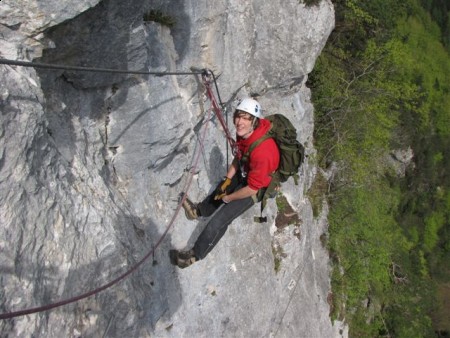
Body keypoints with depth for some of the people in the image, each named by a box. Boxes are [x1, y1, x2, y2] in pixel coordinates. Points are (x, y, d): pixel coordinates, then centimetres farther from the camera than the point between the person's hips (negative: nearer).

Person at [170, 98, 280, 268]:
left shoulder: (262, 151, -40)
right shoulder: (244, 132, -15)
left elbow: (252, 189, -29)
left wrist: (228, 198, -16)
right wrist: (227, 179, -1)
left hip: (259, 187, -8)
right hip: (245, 173, 8)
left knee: (219, 220, -8)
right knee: (220, 190, 26)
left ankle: (196, 254, 7)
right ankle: (200, 209, 54)